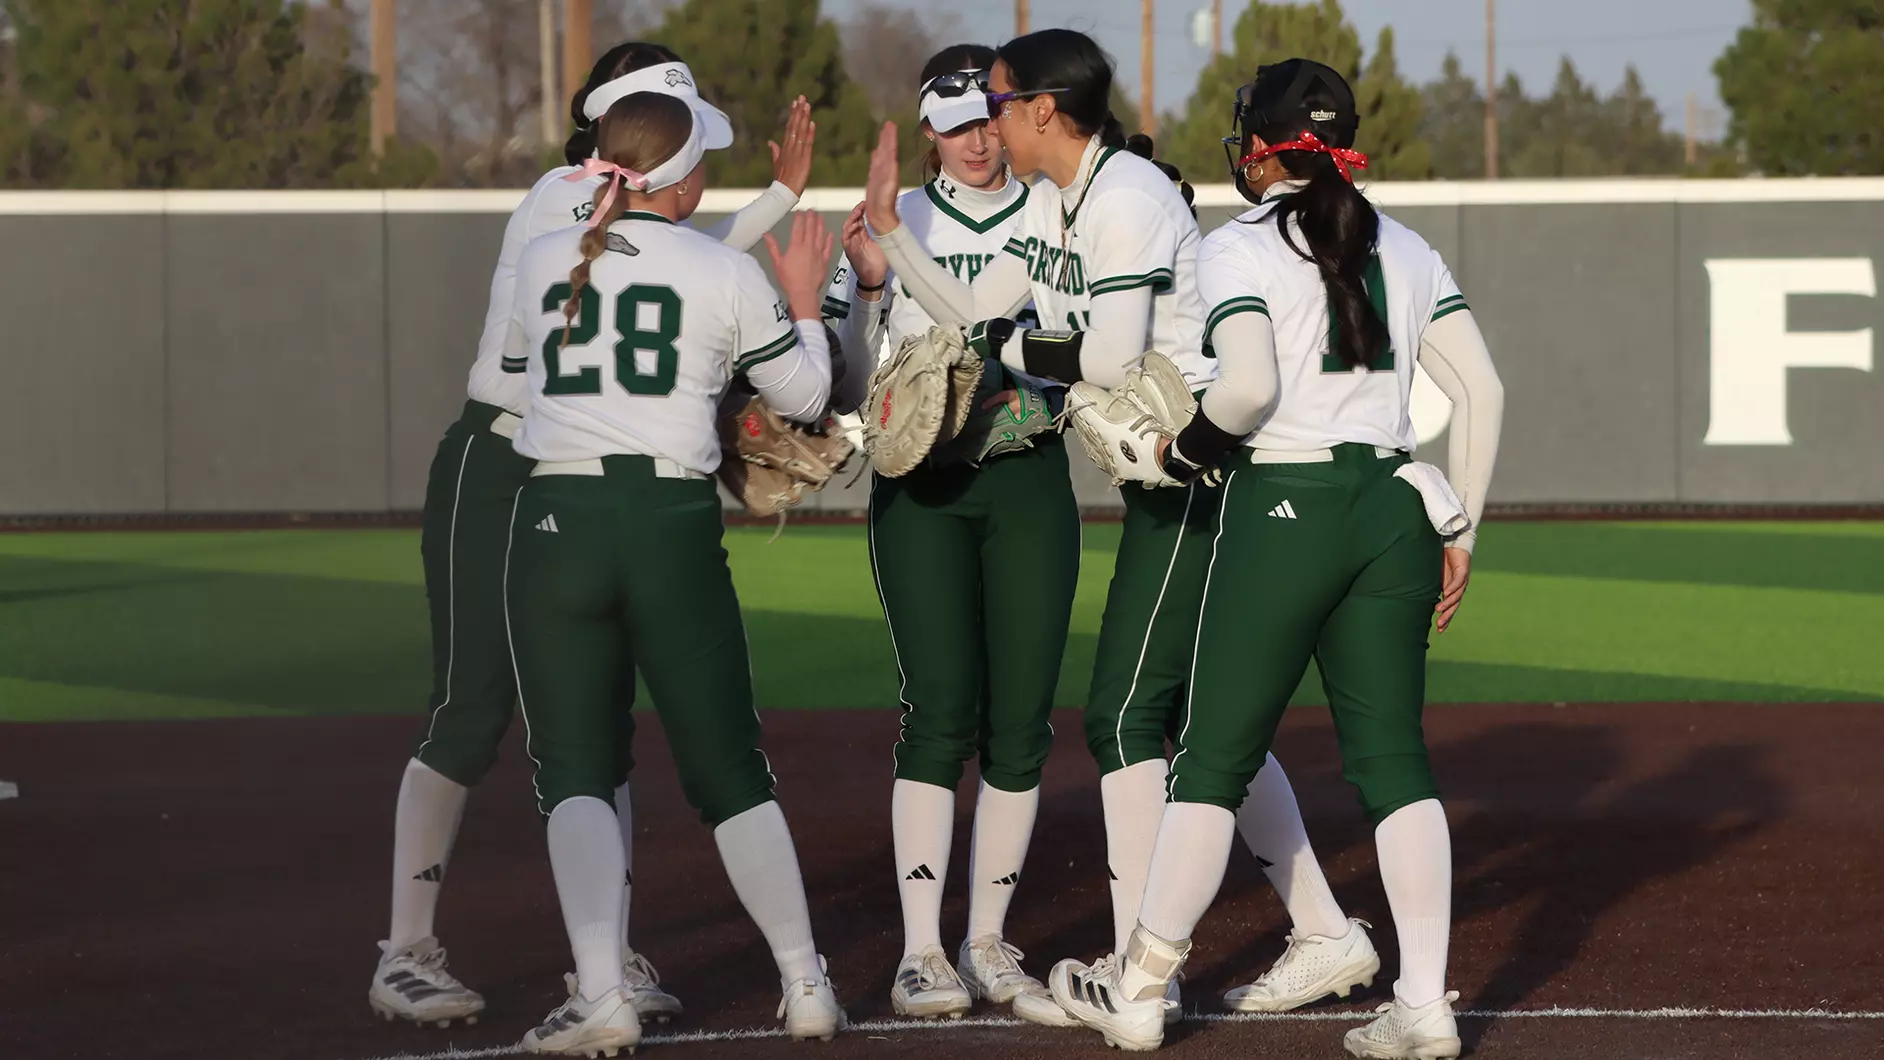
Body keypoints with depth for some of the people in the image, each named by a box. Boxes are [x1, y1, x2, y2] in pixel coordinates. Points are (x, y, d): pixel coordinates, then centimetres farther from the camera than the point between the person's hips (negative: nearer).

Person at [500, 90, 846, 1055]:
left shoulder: (542, 261, 6)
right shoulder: (729, 275, 1)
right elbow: (803, 397, 10)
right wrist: (804, 300, 28)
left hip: (554, 522, 0)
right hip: (675, 524, 0)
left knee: (575, 767, 2)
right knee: (731, 767, 11)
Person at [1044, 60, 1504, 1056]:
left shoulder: (1235, 250, -6)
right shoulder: (1405, 249, 11)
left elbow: (1248, 386, -22)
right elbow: (1481, 387, 9)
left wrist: (1183, 450, -3)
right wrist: (1457, 527, 14)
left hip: (1282, 507, -5)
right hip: (1394, 506, 5)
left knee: (1214, 752, 4)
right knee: (1392, 756, 7)